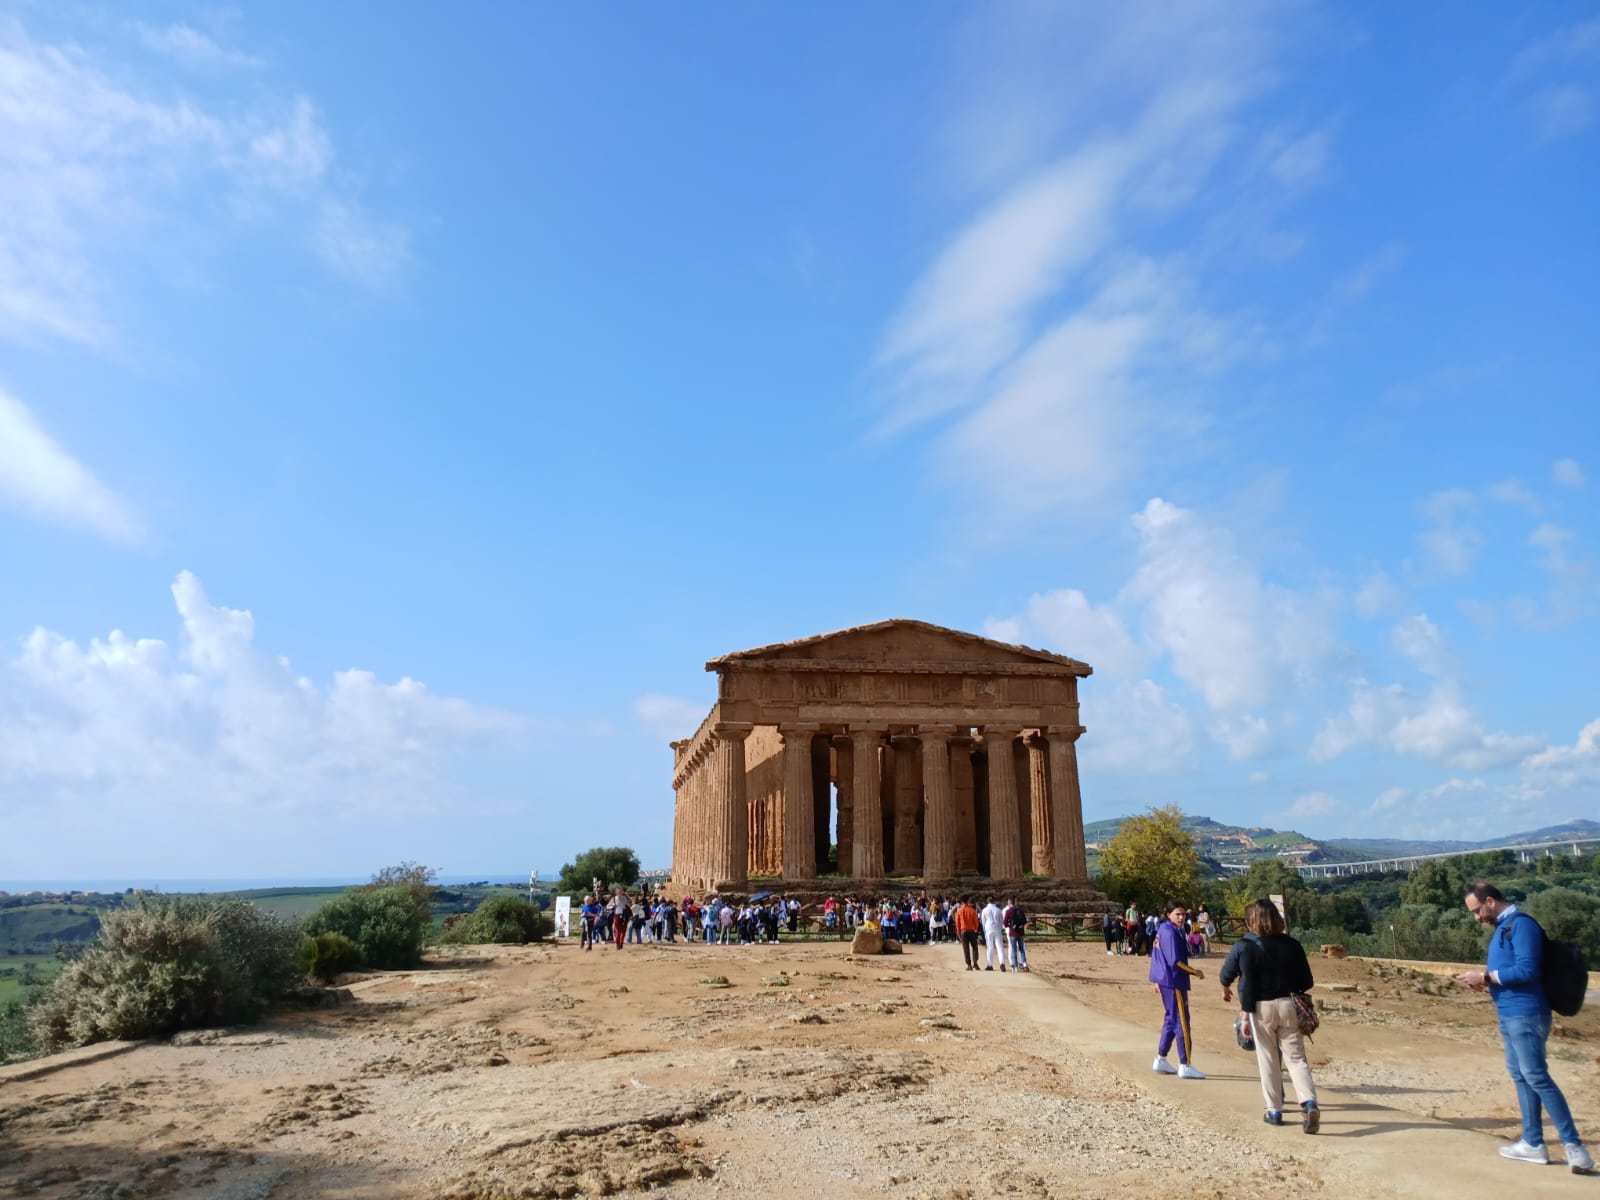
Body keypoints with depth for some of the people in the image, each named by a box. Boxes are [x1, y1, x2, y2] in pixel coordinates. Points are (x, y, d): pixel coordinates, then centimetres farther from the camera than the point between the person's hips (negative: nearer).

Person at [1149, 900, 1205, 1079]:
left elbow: (1155, 955, 18)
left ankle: (1160, 1061, 23)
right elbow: (1175, 961, -22)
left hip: (1165, 980, 10)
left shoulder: (1162, 929, 11)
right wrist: (1195, 972, -10)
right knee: (1182, 1023, -4)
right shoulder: (1171, 932, -18)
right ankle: (1185, 1066, 1)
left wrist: (1158, 981, 24)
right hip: (1174, 982, -10)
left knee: (1172, 1020, 17)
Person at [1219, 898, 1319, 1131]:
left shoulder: (1243, 946, -8)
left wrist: (1226, 990, 27)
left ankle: (1274, 1110, 14)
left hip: (1261, 1008, -2)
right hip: (1288, 1006, 2)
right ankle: (1309, 1103, -13)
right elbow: (1306, 982, 5)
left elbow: (1225, 976, 5)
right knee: (1296, 1057, 6)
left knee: (1268, 1059, 10)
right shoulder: (1292, 945, -1)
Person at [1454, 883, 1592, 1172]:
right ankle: (1533, 1143, 18)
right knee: (1520, 1076, 12)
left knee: (1536, 1076, -9)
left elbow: (1527, 970, -23)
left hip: (1525, 1014, -10)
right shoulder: (1502, 927, 15)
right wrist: (1484, 979, 4)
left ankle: (1573, 1145, -3)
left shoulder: (1521, 924, -16)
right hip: (1509, 1014, 10)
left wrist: (1486, 976, -18)